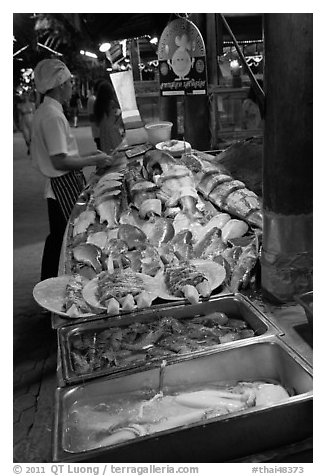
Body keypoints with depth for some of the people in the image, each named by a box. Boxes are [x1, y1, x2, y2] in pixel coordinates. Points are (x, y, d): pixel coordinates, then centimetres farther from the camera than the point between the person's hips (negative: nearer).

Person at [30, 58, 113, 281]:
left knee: (57, 238, 19)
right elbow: (60, 161, -23)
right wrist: (94, 161, -14)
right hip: (66, 185, -11)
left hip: (58, 186, 11)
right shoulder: (53, 115, -18)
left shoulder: (44, 111, 13)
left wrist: (87, 156, 16)